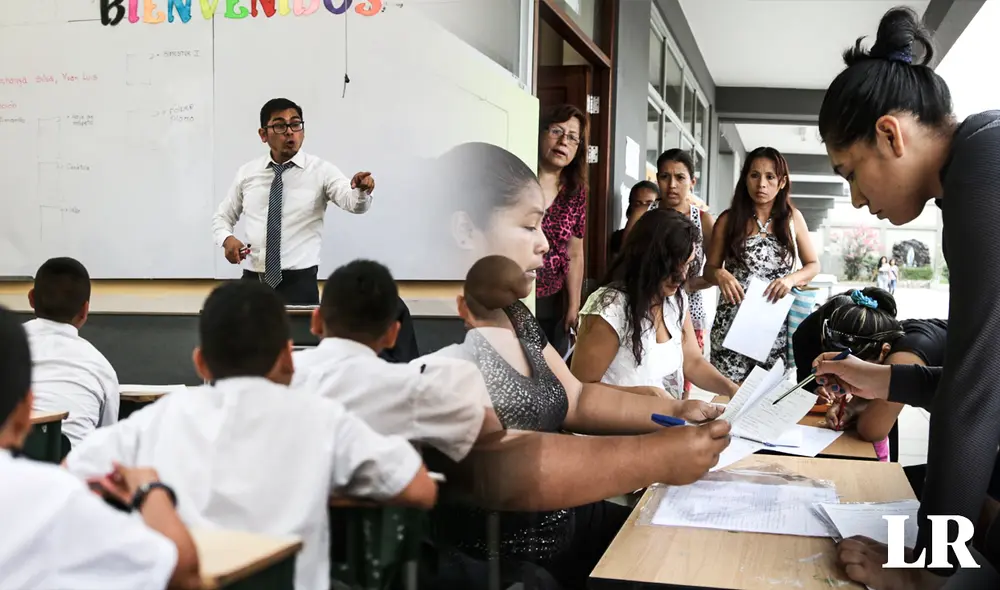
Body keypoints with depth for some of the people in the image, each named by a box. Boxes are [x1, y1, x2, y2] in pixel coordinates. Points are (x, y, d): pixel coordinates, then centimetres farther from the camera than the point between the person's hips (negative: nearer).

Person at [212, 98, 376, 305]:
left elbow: (353, 202, -20)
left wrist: (361, 190, -43)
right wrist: (227, 239, -5)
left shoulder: (321, 170, -3)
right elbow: (222, 216, 17)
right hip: (252, 281, 3)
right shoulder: (247, 172, 7)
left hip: (299, 282, -3)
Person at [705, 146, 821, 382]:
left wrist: (791, 278, -9)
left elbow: (813, 265, 12)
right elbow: (710, 269, 9)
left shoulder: (793, 218, 6)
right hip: (733, 323, -1)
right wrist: (720, 275, -15)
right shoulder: (729, 220, 2)